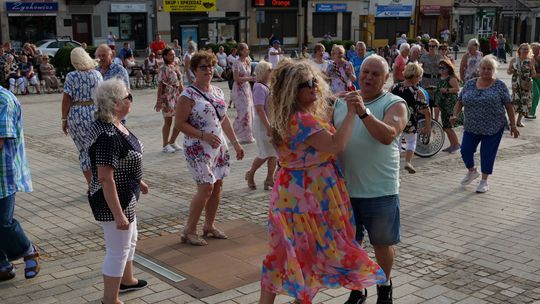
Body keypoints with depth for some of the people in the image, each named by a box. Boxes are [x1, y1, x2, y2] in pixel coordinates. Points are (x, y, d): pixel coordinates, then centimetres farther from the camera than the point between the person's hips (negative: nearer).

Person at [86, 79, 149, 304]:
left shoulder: (114, 124, 2)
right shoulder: (108, 136, -29)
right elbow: (105, 178, -29)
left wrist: (138, 181, 26)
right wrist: (118, 214, -27)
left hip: (125, 196, 10)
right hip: (113, 200, -10)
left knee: (130, 240, 27)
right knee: (118, 250, 4)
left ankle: (126, 280, 47)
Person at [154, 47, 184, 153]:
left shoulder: (176, 67, 9)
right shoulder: (164, 69, -12)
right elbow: (160, 86, -15)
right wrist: (159, 101, -17)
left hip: (177, 96, 7)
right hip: (168, 97, -7)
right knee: (168, 121, 2)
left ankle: (172, 142, 23)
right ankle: (165, 146, 15)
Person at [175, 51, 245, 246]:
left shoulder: (217, 91, 10)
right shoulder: (189, 95, -12)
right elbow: (180, 123, -14)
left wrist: (235, 142, 13)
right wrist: (204, 135, -22)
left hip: (219, 147, 7)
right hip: (198, 149, -7)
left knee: (217, 186, 9)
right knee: (206, 188, -10)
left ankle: (209, 226, 25)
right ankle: (189, 231, 3)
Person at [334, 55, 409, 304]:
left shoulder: (395, 104, -7)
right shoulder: (342, 102, 7)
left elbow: (387, 136, -25)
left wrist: (363, 112, -34)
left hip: (380, 192, -4)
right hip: (345, 189, 4)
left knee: (382, 244, 12)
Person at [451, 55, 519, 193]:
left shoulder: (499, 85, -4)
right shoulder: (470, 84, 5)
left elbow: (508, 106, -3)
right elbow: (460, 101, 9)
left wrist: (513, 125, -5)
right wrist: (455, 115, -7)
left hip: (493, 128, -3)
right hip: (471, 127, 3)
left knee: (487, 154, 1)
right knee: (465, 150, 0)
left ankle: (484, 181, 18)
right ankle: (472, 171, 28)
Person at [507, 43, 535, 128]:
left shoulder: (530, 61, 0)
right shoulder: (514, 60, -2)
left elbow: (533, 75, 2)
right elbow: (508, 71, 8)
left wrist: (532, 68, -16)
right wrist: (511, 71, -14)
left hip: (527, 85, 1)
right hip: (516, 84, -1)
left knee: (525, 102, 3)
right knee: (515, 101, -8)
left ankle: (519, 121, 19)